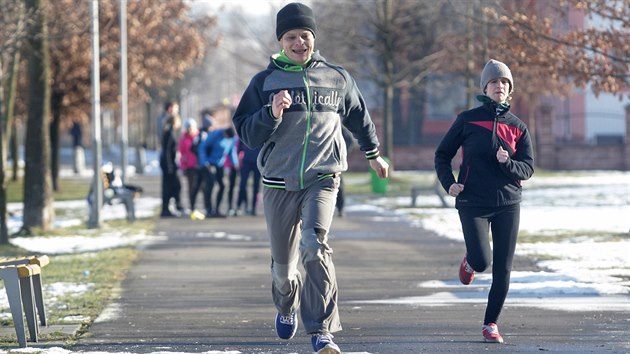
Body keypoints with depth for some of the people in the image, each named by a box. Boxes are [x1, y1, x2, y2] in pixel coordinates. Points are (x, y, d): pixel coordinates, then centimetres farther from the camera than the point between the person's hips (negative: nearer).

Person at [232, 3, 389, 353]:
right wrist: (272, 114, -21)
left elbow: (358, 117, 25)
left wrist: (373, 154, 38)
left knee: (315, 245, -26)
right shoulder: (265, 82, 1)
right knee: (283, 263, 11)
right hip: (279, 183, 1)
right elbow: (246, 133, -3)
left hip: (322, 179, -1)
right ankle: (287, 307, 46)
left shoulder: (337, 78, 6)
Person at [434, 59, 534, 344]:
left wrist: (507, 162, -17)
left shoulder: (517, 127, 6)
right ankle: (469, 260, 23)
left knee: (502, 268, -1)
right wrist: (448, 183, -9)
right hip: (473, 202, -2)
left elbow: (528, 168, 4)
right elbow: (442, 154, 7)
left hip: (507, 204, 2)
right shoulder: (468, 120, 1)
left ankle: (491, 323, 11)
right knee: (482, 261, -15)